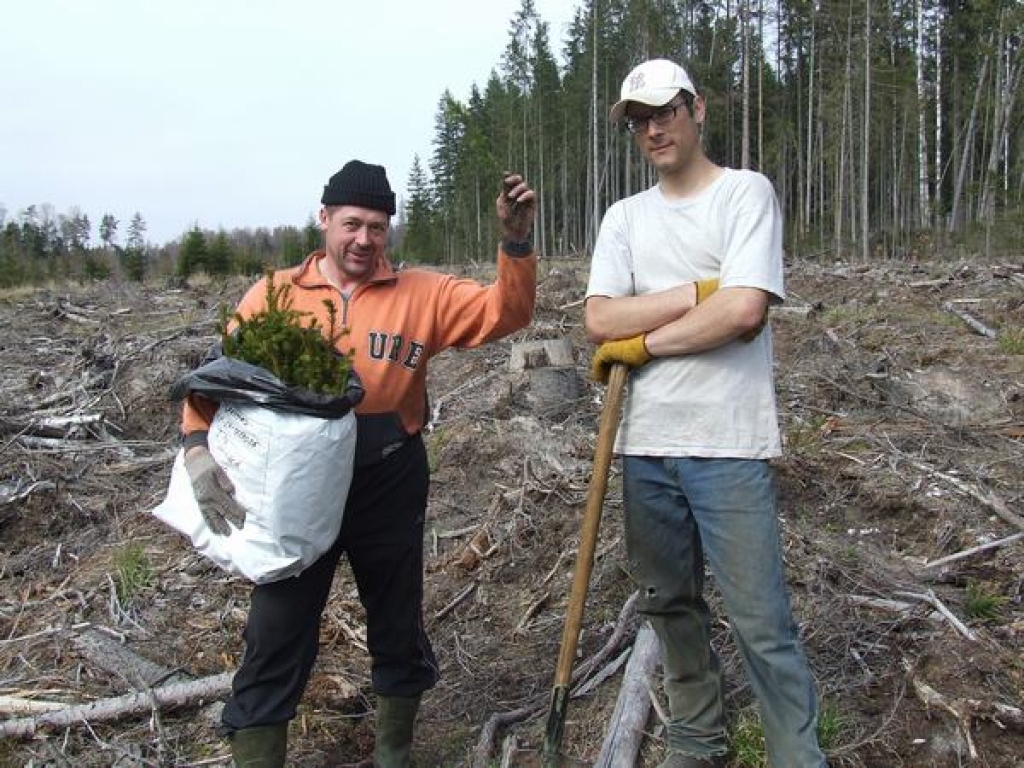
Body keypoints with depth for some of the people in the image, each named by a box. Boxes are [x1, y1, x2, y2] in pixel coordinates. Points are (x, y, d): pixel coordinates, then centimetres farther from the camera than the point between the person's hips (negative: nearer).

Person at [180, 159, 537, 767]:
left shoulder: (422, 293, 2)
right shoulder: (275, 294, 3)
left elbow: (504, 313, -6)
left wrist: (516, 240, -22)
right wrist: (199, 446, -13)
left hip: (391, 485, 1)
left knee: (399, 624, 16)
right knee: (276, 639, 6)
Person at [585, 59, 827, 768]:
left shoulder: (747, 192, -2)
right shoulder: (624, 216, 13)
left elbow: (744, 313, -16)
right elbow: (599, 320, -2)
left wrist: (636, 345, -7)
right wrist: (702, 289, -10)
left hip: (729, 447, -5)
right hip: (647, 445, 6)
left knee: (762, 623, -1)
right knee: (671, 605, 16)